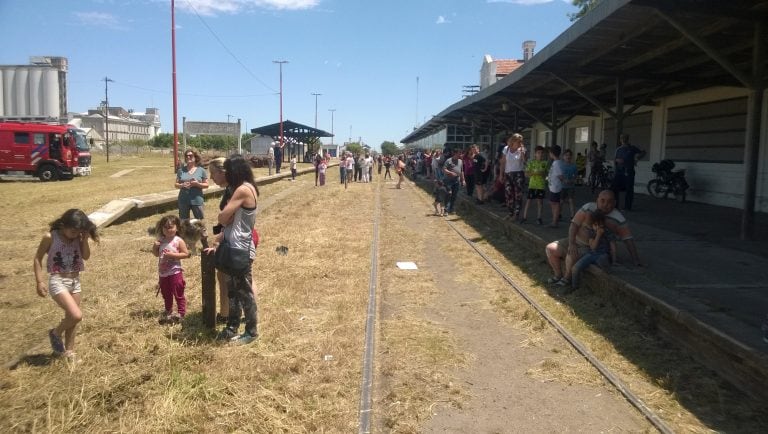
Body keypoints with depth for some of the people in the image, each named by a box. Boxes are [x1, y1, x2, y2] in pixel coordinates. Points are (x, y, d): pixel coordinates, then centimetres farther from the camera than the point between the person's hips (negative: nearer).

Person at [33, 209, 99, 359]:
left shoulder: (78, 237, 0)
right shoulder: (50, 237, -12)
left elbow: (86, 256, -4)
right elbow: (37, 259, -5)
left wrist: (85, 239, -14)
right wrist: (40, 282, -11)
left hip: (75, 281, 5)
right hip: (58, 282, -5)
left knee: (71, 317, 13)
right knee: (76, 316, -17)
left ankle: (69, 350, 29)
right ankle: (55, 333, 12)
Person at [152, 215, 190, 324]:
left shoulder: (178, 241, -13)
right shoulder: (161, 240, 4)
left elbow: (186, 254, -15)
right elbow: (156, 254, 13)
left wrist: (173, 255, -23)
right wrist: (155, 246, -6)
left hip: (175, 272, -6)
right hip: (163, 273, 7)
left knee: (178, 294, 2)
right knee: (166, 294, 21)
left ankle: (181, 313, 10)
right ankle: (168, 312, 37)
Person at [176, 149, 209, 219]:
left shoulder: (201, 170, 1)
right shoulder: (181, 170, 5)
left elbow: (206, 185, 1)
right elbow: (176, 184, 8)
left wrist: (197, 184, -17)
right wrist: (182, 185, -14)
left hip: (197, 200, -2)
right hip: (183, 201, 2)